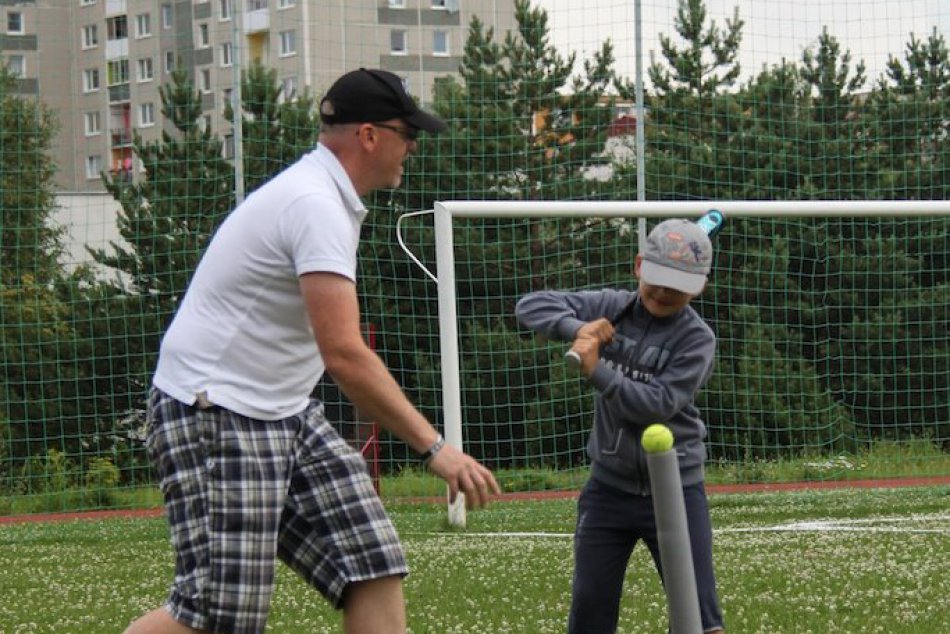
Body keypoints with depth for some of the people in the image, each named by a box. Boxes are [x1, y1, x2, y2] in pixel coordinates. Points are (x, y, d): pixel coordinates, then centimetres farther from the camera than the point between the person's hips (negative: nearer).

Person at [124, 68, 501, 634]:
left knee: (375, 572, -1)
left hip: (286, 414, 11)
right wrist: (434, 448, -30)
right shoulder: (316, 205, -20)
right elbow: (345, 354, -29)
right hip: (215, 414, -11)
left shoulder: (329, 197, 13)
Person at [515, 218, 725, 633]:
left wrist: (596, 371, -29)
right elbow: (531, 306, -3)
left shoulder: (696, 338, -11)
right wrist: (577, 327, -21)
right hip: (609, 486, 3)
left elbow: (657, 404, -22)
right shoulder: (611, 308, 1)